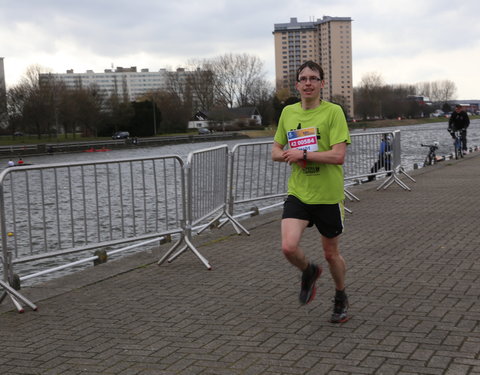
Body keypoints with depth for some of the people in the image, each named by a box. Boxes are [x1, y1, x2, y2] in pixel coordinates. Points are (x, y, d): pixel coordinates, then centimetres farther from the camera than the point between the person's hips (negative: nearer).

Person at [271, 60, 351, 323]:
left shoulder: (333, 112, -10)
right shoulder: (288, 112, 5)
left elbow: (338, 156, -18)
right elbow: (276, 152, 12)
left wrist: (303, 154, -17)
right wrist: (290, 155, -9)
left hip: (329, 195, -3)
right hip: (298, 193, 3)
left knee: (331, 253, 11)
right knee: (289, 247, -16)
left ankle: (341, 299, 38)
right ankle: (309, 272, 19)